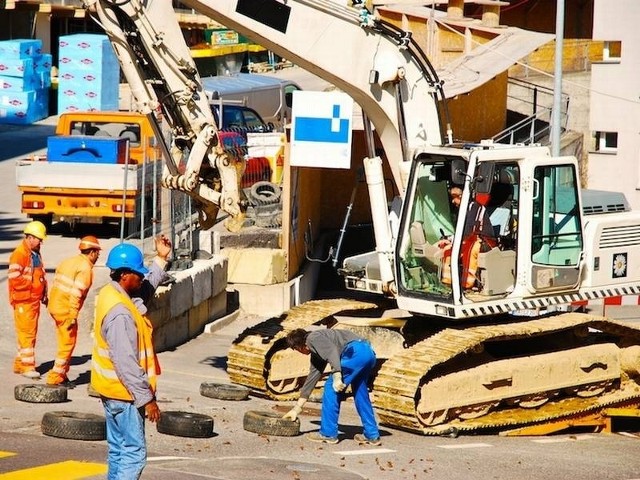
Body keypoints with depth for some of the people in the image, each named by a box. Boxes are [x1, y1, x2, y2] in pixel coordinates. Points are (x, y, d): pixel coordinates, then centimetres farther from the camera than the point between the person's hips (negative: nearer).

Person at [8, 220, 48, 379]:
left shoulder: (36, 253, 14)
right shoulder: (19, 254, -15)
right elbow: (14, 279, -21)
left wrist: (44, 295, 18)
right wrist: (31, 282, -16)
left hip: (35, 300, 9)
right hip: (23, 302, -9)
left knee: (31, 333, 12)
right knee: (26, 333, -7)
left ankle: (20, 364, 20)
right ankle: (27, 366, -4)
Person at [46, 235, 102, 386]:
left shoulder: (71, 261, 13)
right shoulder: (86, 268, -13)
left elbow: (57, 283, 14)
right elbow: (76, 293, -22)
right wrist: (73, 316, -21)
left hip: (55, 305, 9)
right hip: (66, 310, -9)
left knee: (65, 343, 18)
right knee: (68, 344, 0)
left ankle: (61, 375, 24)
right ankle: (55, 377, 2)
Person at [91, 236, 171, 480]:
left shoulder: (111, 294, 5)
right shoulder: (120, 313, -26)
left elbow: (147, 286, 27)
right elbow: (126, 363, -28)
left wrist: (161, 259, 29)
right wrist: (147, 399, -24)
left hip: (112, 390, 10)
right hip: (124, 393, -10)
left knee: (118, 450, 16)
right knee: (134, 453, -7)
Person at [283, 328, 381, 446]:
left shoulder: (313, 338, 6)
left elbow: (332, 351, -12)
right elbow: (312, 378, 38)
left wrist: (337, 377, -21)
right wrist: (297, 408, 42)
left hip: (356, 351, -10)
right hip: (369, 353, 10)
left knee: (331, 387, -1)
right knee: (360, 393, 21)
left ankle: (328, 433, 4)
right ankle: (372, 435, 22)